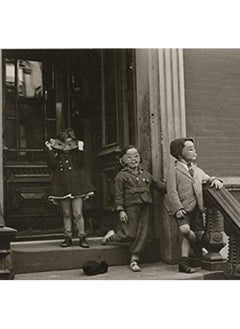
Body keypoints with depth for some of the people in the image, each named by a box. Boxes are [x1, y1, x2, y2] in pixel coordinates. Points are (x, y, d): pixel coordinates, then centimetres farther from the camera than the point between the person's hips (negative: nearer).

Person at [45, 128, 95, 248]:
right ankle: (68, 237, 17)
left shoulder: (75, 152, 5)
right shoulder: (56, 154, 7)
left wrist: (80, 150, -16)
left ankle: (82, 237, 6)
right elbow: (52, 166, -9)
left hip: (76, 185, -1)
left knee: (78, 214, -3)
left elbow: (80, 164, -10)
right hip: (62, 186, 2)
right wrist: (49, 150, -10)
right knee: (66, 213, 8)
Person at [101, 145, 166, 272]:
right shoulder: (122, 175, 0)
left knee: (142, 235, 3)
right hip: (130, 207, -5)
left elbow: (158, 184, 26)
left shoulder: (145, 174, 16)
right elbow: (118, 194, -4)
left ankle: (134, 260, 13)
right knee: (129, 235, -5)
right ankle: (112, 236, 25)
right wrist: (120, 210, -11)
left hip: (145, 207, 5)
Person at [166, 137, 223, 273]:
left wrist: (215, 180, 0)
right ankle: (198, 245, 8)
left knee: (199, 233, 0)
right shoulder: (174, 171, 1)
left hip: (197, 208, 6)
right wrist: (178, 208, -17)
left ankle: (184, 262, 12)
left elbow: (207, 179, 26)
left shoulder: (198, 170, 21)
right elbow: (172, 192, -6)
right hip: (184, 208, -6)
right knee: (185, 229, -25)